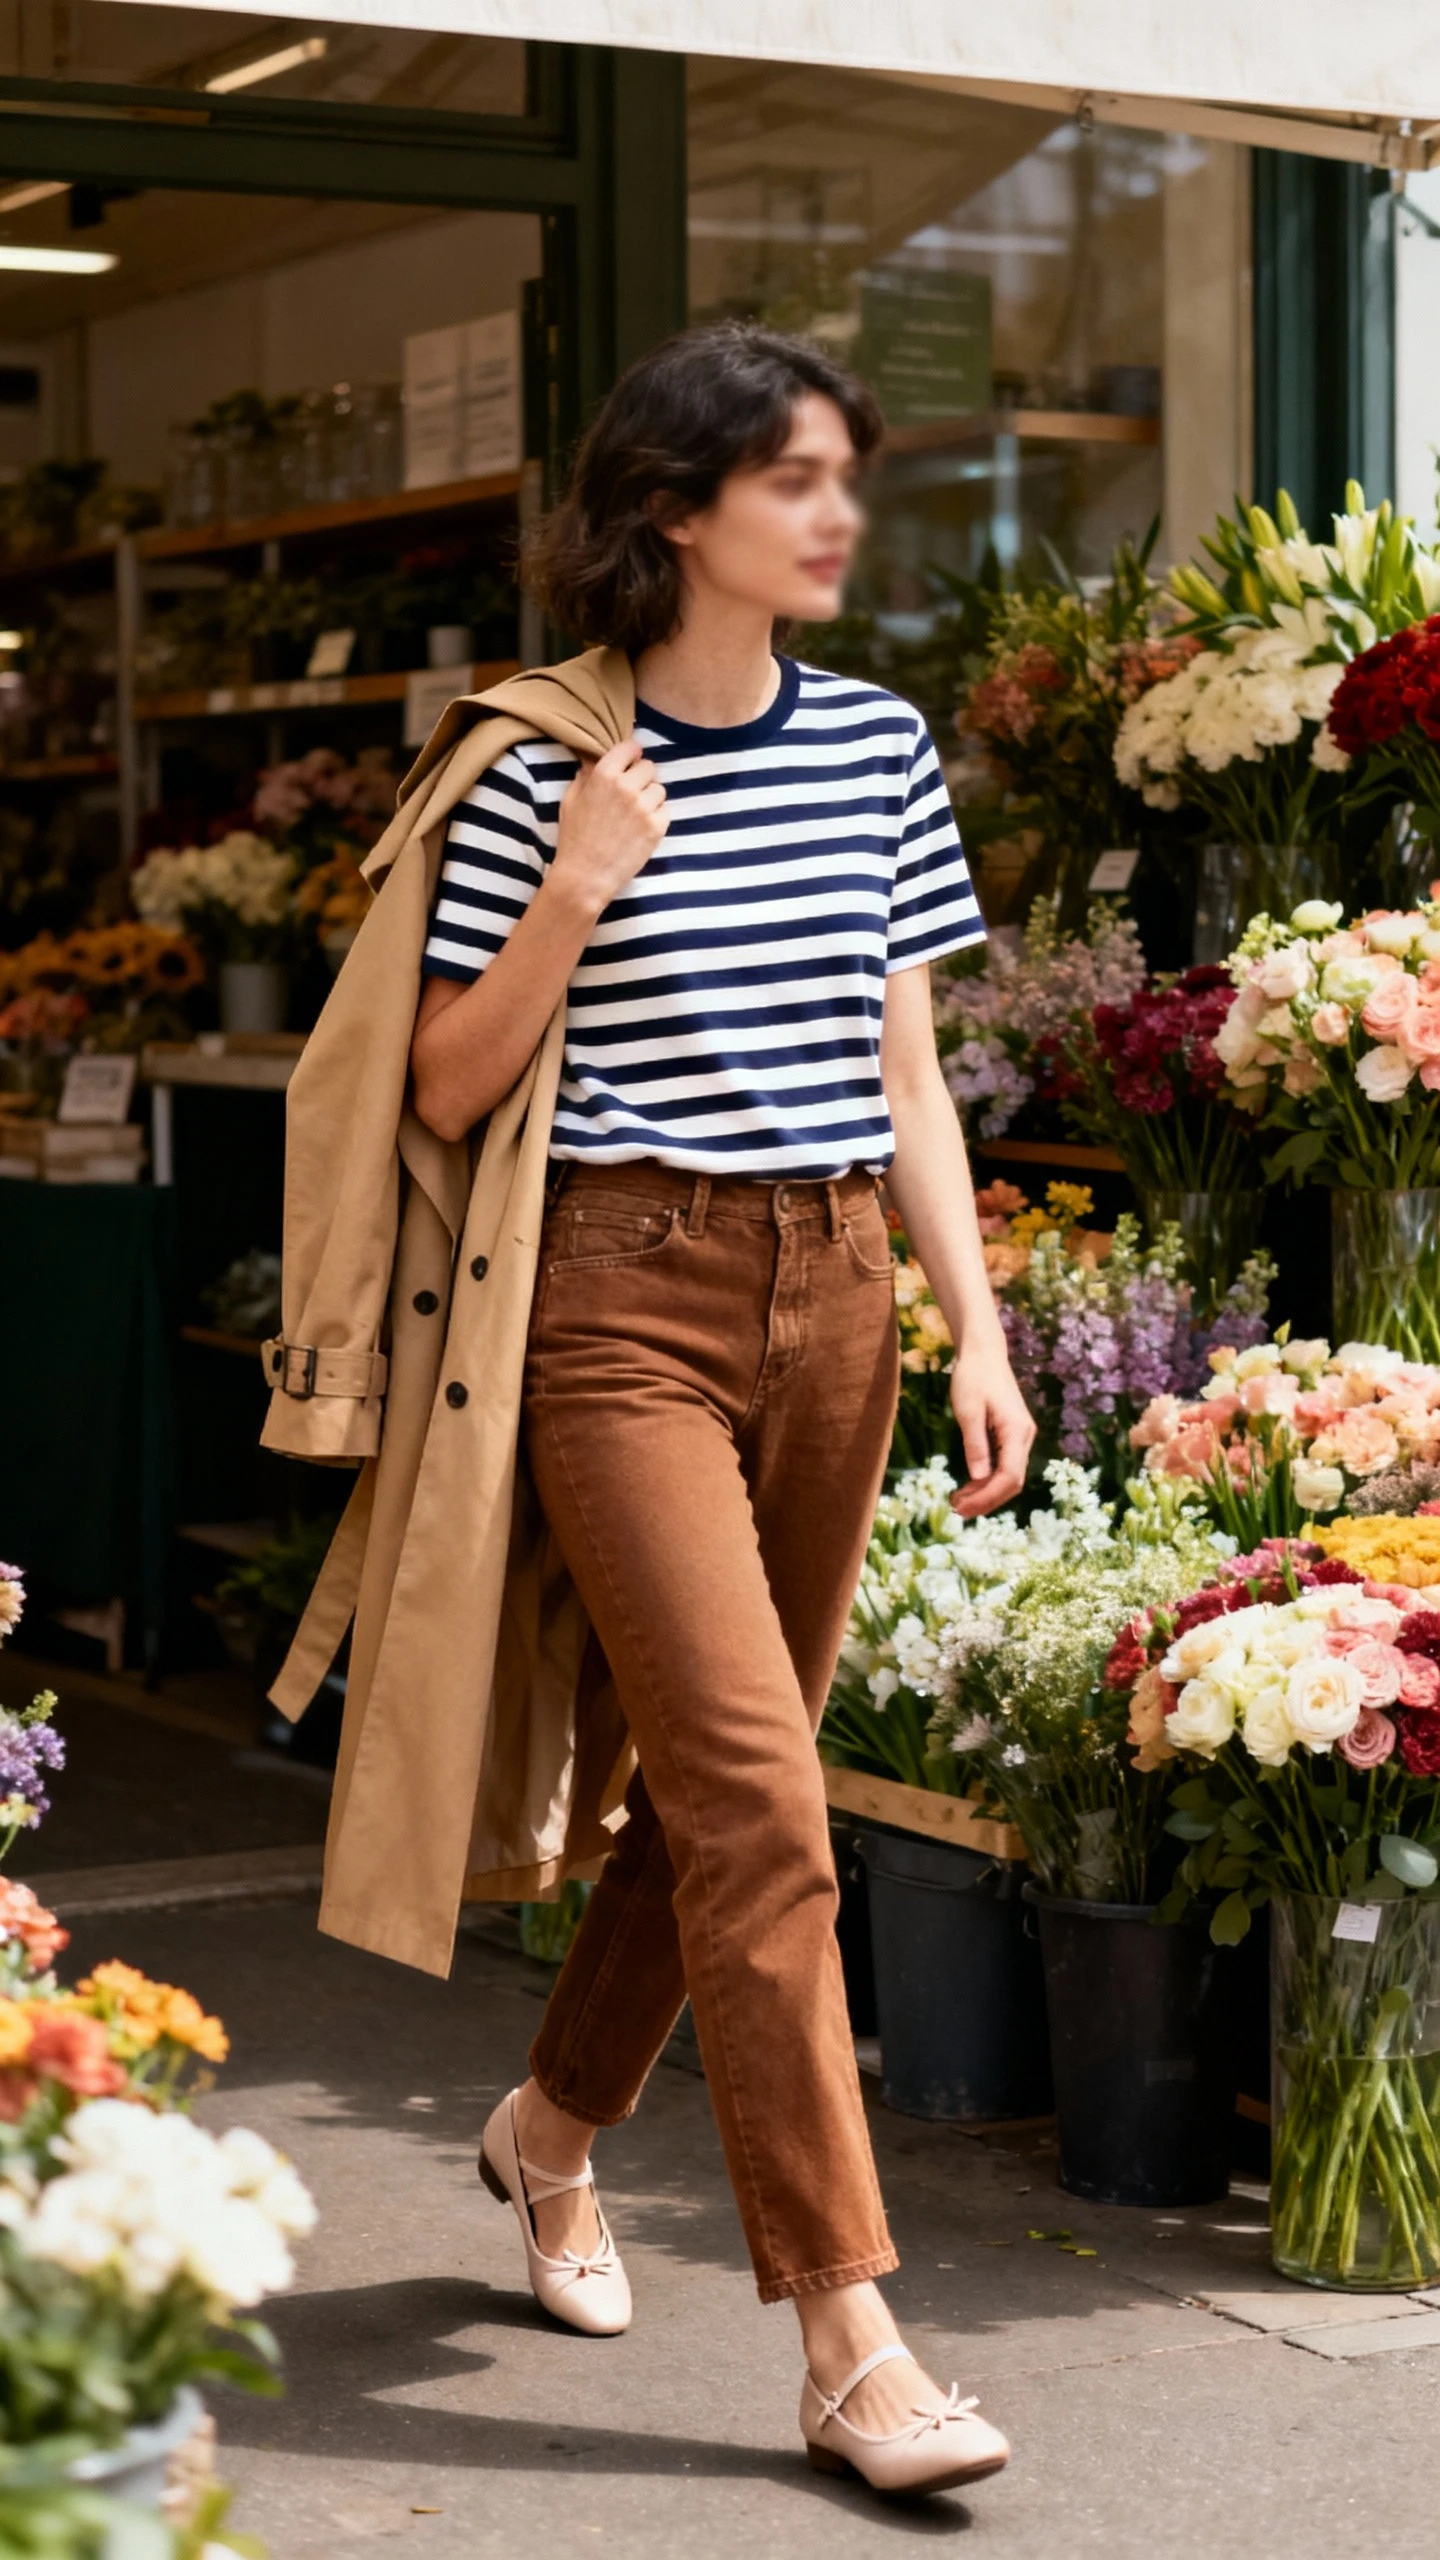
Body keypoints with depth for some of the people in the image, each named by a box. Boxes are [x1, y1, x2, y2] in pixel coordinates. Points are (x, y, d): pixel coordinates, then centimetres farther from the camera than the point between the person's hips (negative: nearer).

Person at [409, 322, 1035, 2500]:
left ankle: (553, 2123, 38)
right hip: (628, 1293, -5)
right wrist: (568, 902, -16)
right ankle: (848, 2338, -8)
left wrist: (977, 1330, 6)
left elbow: (907, 1079, 13)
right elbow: (451, 1093, -2)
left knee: (725, 1774, 13)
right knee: (759, 1805, -12)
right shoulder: (551, 768, -5)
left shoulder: (880, 750, 10)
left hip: (833, 1287, 6)